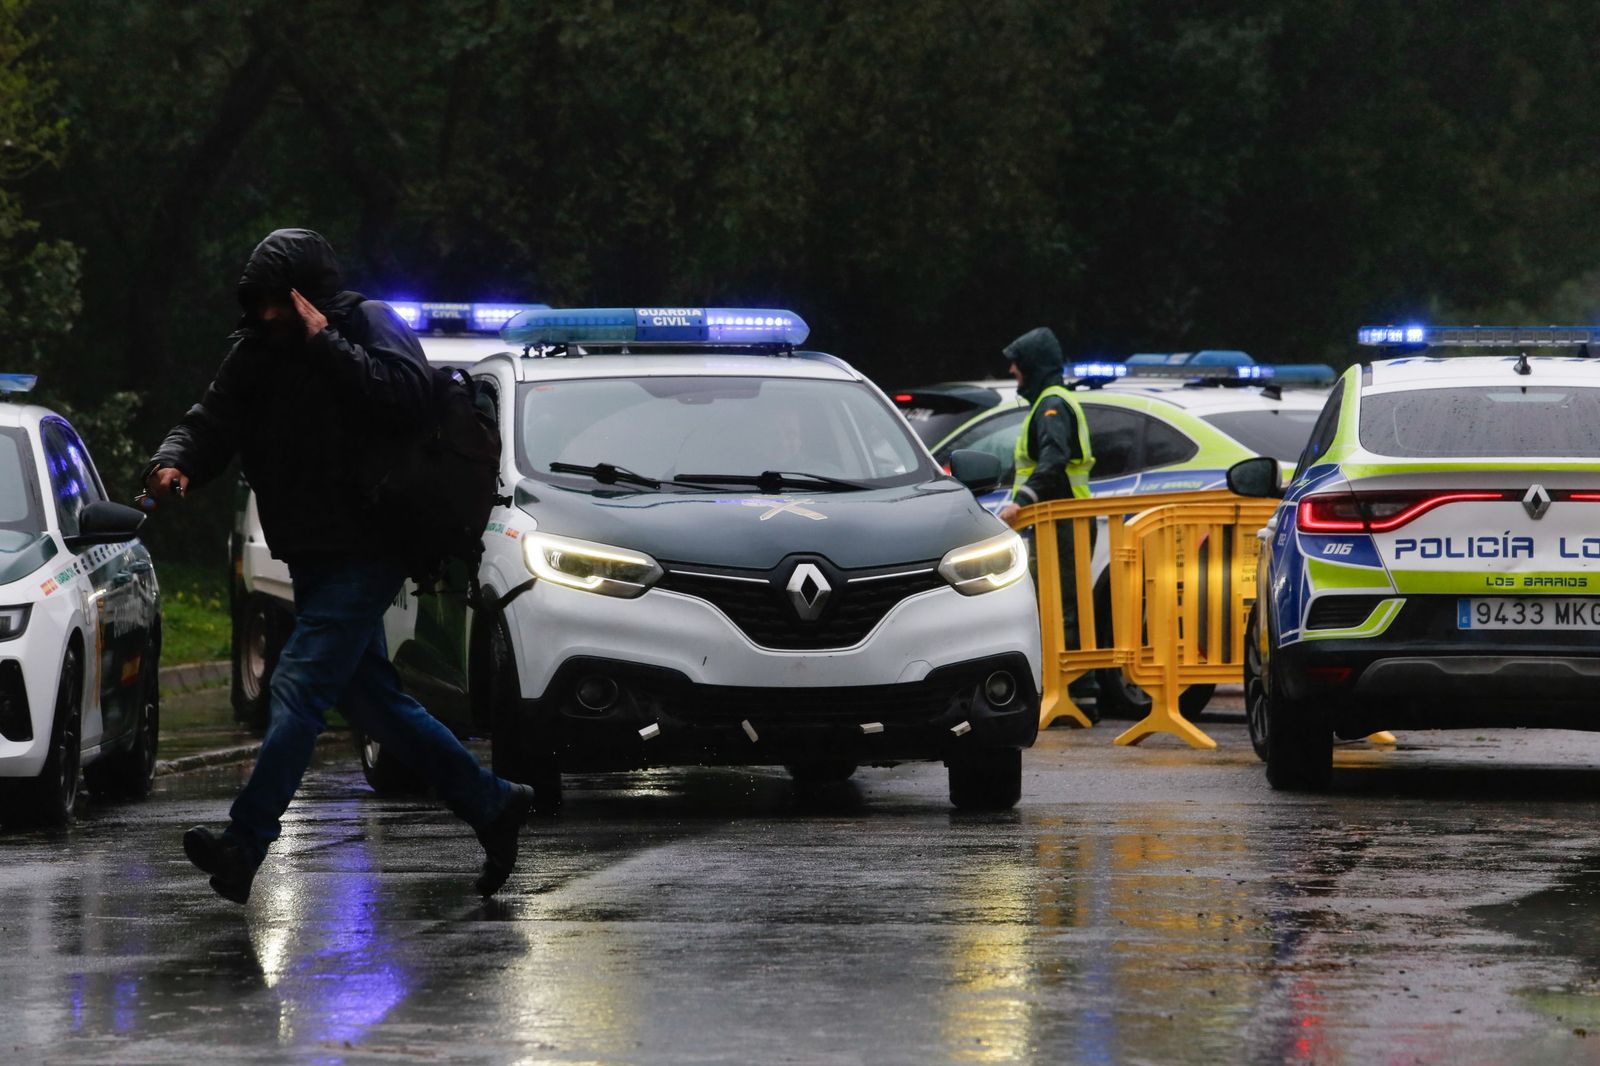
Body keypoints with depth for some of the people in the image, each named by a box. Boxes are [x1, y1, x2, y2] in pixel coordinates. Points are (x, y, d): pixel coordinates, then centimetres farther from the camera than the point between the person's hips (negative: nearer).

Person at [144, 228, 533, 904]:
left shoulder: (370, 326, -8)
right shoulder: (256, 349, 9)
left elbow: (406, 395, -24)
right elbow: (214, 418, 2)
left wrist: (323, 342, -23)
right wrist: (176, 463, -19)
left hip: (363, 555, -8)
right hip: (311, 561, 8)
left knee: (299, 688, -17)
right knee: (373, 702, 13)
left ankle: (243, 847, -25)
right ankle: (492, 805, 24)